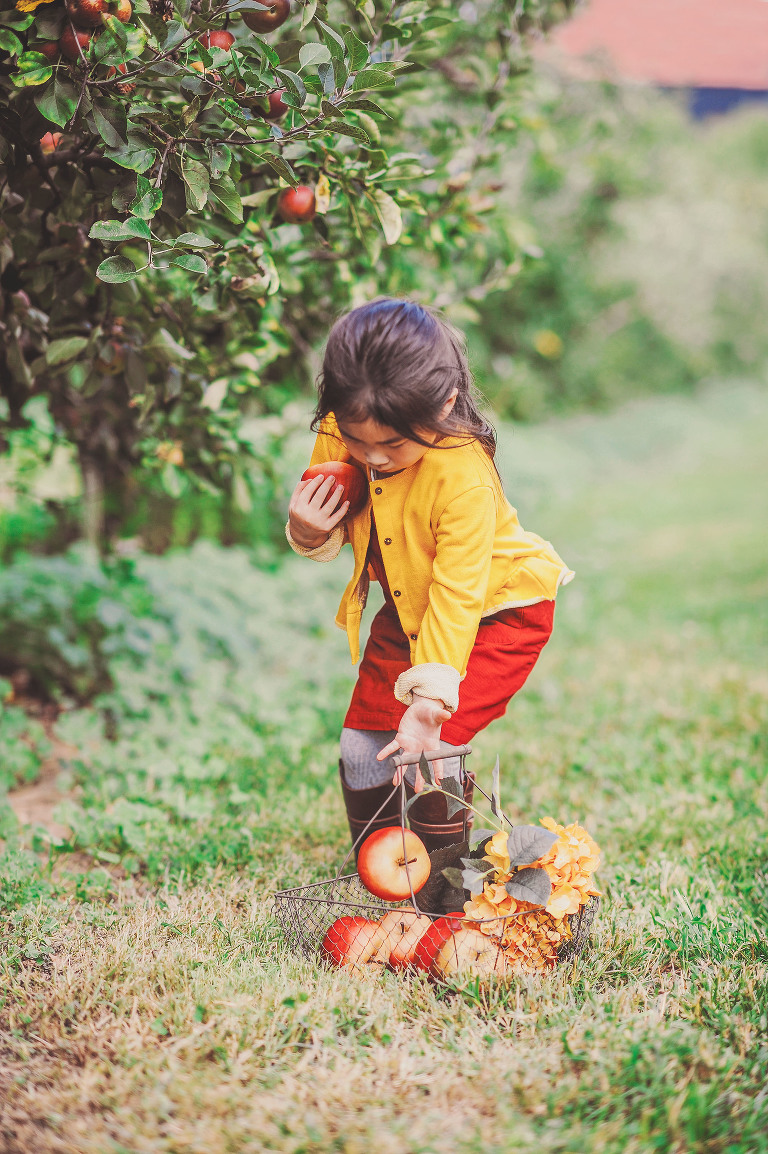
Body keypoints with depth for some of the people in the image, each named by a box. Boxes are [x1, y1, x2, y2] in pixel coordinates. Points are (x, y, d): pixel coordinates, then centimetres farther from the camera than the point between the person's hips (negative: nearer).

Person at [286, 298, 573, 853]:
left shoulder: (464, 480, -35)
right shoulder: (338, 437, -18)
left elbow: (456, 598, -33)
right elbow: (333, 532, -1)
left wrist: (427, 704, -36)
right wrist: (308, 532, -25)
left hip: (498, 610, -6)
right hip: (408, 611, 6)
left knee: (429, 742, -17)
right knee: (362, 741, 3)